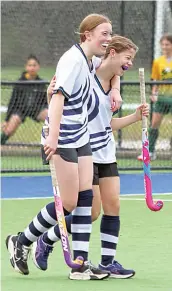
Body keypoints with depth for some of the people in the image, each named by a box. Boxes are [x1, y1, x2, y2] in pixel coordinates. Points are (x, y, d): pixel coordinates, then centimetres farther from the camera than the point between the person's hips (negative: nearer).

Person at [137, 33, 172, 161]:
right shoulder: (158, 62, 5)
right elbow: (155, 81, 8)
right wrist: (153, 93, -6)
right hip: (162, 97, 3)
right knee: (154, 124, -1)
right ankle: (150, 152, 3)